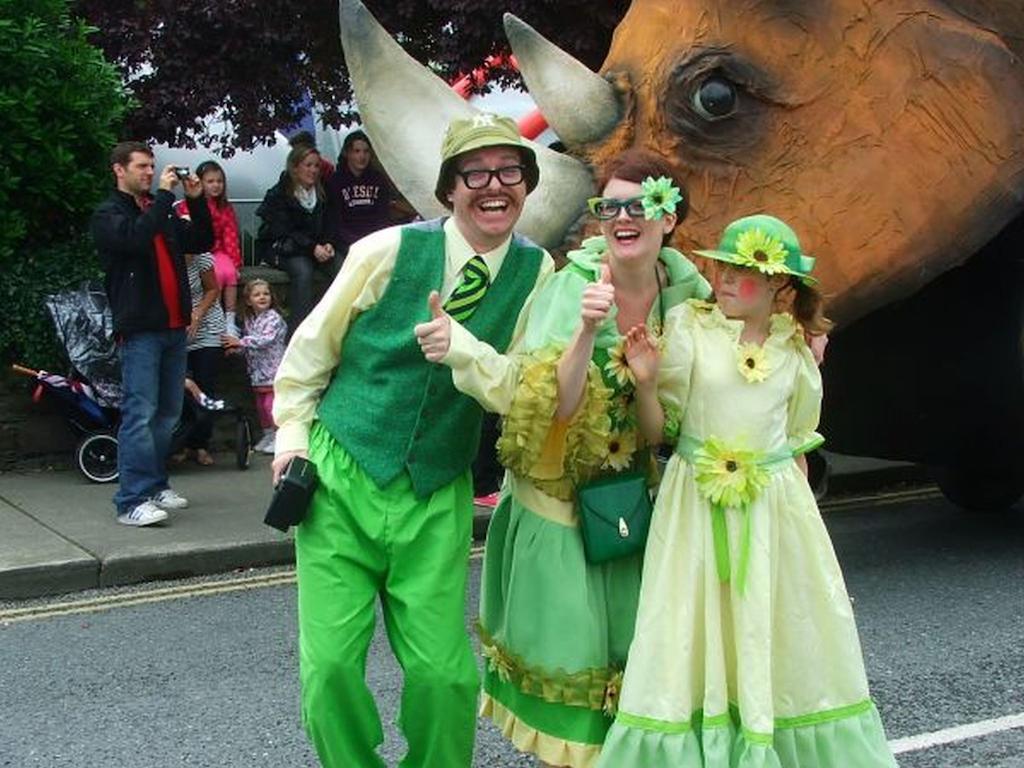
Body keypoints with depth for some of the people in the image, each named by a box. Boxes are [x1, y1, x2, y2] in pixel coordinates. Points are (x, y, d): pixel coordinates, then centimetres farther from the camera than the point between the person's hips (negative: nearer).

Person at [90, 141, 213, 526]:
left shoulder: (160, 210, 20)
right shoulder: (108, 215, -1)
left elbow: (201, 242, 18)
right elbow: (137, 237, -21)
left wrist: (196, 200, 6)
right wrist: (165, 194, -16)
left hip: (174, 326, 7)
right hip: (139, 328, -7)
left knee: (168, 412, 11)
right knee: (140, 414, -12)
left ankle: (156, 485, 20)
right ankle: (132, 501, -13)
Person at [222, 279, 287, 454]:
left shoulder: (273, 318, -12)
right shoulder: (248, 320, 10)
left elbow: (266, 339, -23)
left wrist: (241, 342, -25)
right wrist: (236, 347, -3)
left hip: (273, 369, -7)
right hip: (257, 370, 7)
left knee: (271, 403, -10)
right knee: (260, 404, 13)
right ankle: (267, 434, 24)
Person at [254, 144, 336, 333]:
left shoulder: (321, 193, 10)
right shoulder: (278, 194, -8)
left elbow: (324, 226, 13)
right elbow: (283, 231, -15)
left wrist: (326, 244, -10)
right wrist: (312, 247, -26)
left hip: (315, 247, 5)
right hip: (279, 247, -5)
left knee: (341, 266, -23)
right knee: (302, 269, -36)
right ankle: (298, 330, -37)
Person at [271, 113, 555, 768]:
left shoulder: (538, 272, -2)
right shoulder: (388, 251, -7)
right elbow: (313, 346, 4)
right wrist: (294, 431, 4)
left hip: (437, 498, 1)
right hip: (342, 475, -1)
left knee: (445, 673, -3)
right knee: (331, 666, -2)